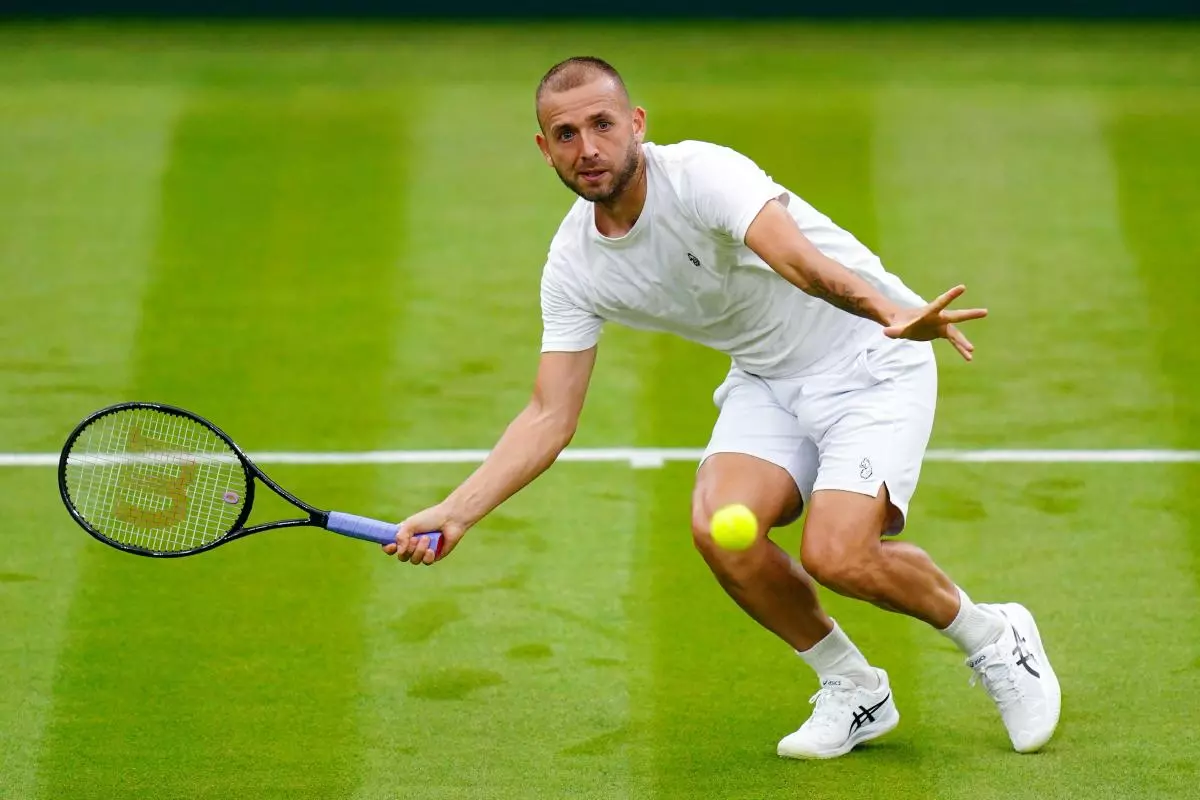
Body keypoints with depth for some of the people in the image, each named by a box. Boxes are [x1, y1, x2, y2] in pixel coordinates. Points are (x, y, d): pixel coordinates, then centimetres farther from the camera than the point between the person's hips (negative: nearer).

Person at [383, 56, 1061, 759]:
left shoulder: (703, 174, -26)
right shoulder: (574, 266, -7)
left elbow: (798, 258, -44)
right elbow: (551, 418, -3)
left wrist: (894, 315, -64)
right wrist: (455, 514, -15)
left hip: (868, 363, -6)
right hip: (766, 379, 6)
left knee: (835, 554, -24)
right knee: (720, 528, -22)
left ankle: (994, 639, 6)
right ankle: (855, 692, 1)